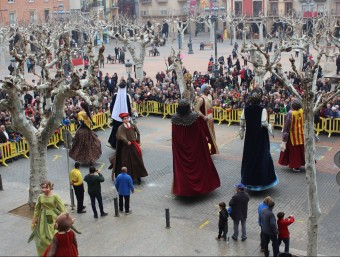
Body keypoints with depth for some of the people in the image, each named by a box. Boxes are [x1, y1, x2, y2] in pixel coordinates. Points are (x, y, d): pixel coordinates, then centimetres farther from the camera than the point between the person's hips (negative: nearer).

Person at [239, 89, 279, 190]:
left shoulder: (246, 109, -4)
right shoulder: (262, 109, -16)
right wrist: (269, 127, -1)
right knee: (261, 156, 6)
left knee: (249, 156, 13)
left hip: (250, 136, 4)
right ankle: (261, 181, 10)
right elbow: (264, 123, -20)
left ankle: (248, 180, 21)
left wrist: (241, 133, 13)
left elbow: (242, 123, 0)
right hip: (261, 137, -4)